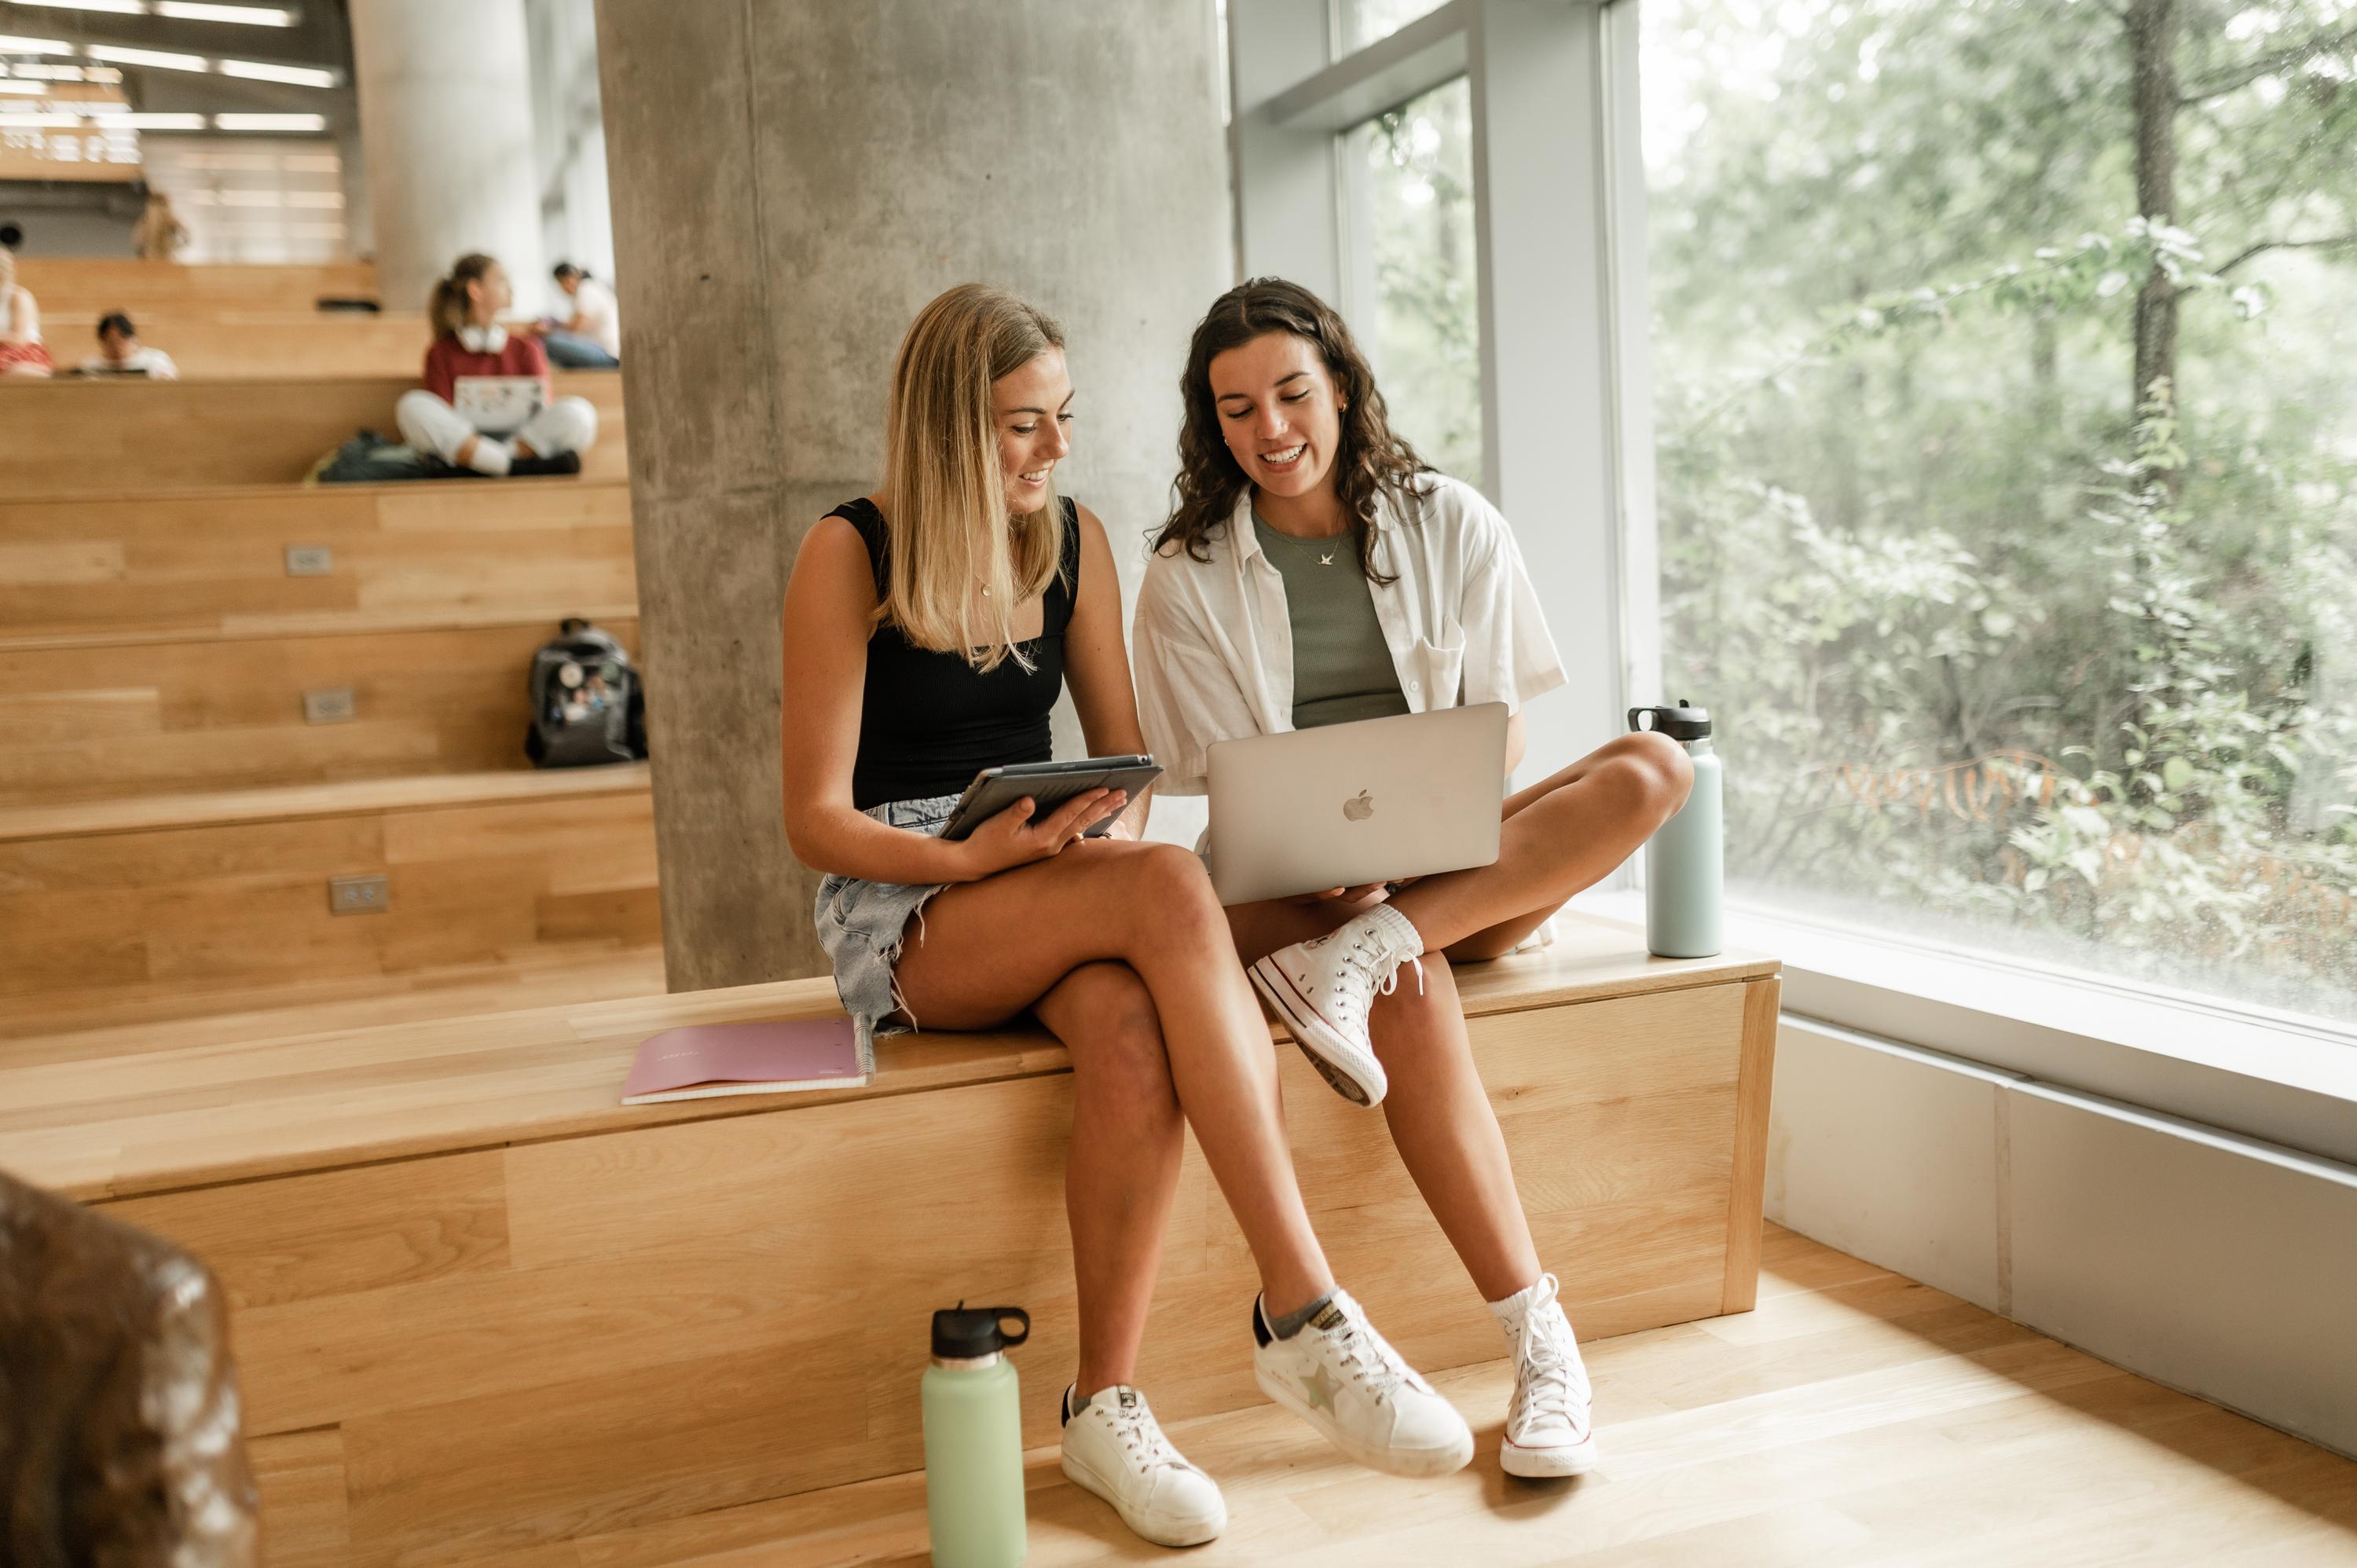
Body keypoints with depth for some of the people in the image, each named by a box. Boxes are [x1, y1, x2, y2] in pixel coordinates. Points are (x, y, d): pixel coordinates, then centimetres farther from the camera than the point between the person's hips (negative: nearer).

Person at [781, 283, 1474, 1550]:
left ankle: (1106, 1403, -23)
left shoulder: (1074, 539, 9)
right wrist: (974, 857, -23)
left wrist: (1112, 828, -10)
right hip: (899, 909, -4)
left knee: (1132, 1029, -34)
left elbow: (1125, 753, 13)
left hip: (1047, 888, 4)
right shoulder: (849, 554, -6)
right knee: (1170, 888, -34)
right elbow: (814, 818, -7)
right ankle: (1302, 1312, -34)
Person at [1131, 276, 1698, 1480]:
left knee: (1654, 769, -24)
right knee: (1410, 995, -36)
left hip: (1465, 861, 3)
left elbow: (1502, 729, 5)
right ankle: (1538, 1337, -28)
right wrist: (1335, 867, -23)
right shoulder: (1187, 579, 3)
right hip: (1294, 882, -2)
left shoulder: (1451, 526, 7)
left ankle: (1361, 954, -32)